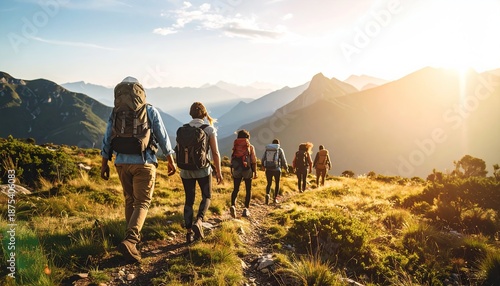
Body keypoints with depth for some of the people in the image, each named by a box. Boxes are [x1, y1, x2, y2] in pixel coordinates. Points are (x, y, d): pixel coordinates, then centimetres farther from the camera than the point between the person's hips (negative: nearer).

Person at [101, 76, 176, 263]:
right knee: (142, 202, -2)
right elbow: (163, 138, 2)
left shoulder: (116, 113, 5)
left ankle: (134, 236, 28)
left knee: (130, 199, 18)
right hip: (144, 162, -3)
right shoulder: (151, 111, -1)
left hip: (122, 162, 4)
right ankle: (129, 240, -19)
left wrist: (104, 164, 14)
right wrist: (171, 160, 11)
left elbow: (107, 140, 6)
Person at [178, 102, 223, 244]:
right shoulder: (209, 129, -8)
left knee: (189, 200, 14)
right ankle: (198, 221, -6)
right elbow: (215, 153, -9)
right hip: (203, 169, -2)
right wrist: (218, 172, 0)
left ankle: (189, 232, 13)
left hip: (186, 170, 3)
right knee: (206, 196, 17)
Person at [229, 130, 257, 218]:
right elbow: (253, 160, -5)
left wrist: (232, 171, 16)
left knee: (235, 189, 6)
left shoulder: (235, 147, 8)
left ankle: (233, 205, -16)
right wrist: (255, 172, 0)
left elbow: (232, 159, 8)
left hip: (236, 170, 2)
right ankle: (246, 209, 6)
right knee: (248, 190, 10)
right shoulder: (250, 147, 0)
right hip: (247, 170, -2)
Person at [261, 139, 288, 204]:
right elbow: (283, 160, 0)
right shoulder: (280, 150, 2)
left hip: (268, 169, 2)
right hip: (277, 169, -2)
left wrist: (263, 166, 27)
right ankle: (275, 198, 15)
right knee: (277, 184, 17)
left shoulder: (267, 149, 9)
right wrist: (286, 167, 17)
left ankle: (267, 194, -14)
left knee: (269, 184, 13)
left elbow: (263, 159, 7)